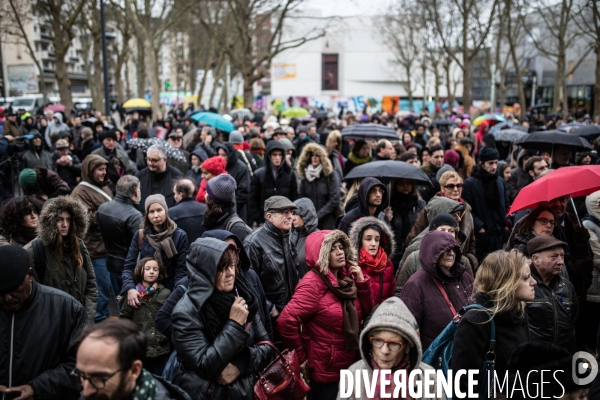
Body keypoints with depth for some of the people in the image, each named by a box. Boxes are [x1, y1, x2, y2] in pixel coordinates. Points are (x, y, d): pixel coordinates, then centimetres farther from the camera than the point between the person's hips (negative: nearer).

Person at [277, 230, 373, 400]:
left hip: (348, 365, 8)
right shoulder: (313, 283, -20)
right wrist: (301, 358, -17)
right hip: (326, 369, -7)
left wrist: (362, 282, -7)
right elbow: (286, 322, -28)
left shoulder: (345, 277, 4)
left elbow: (365, 311, 8)